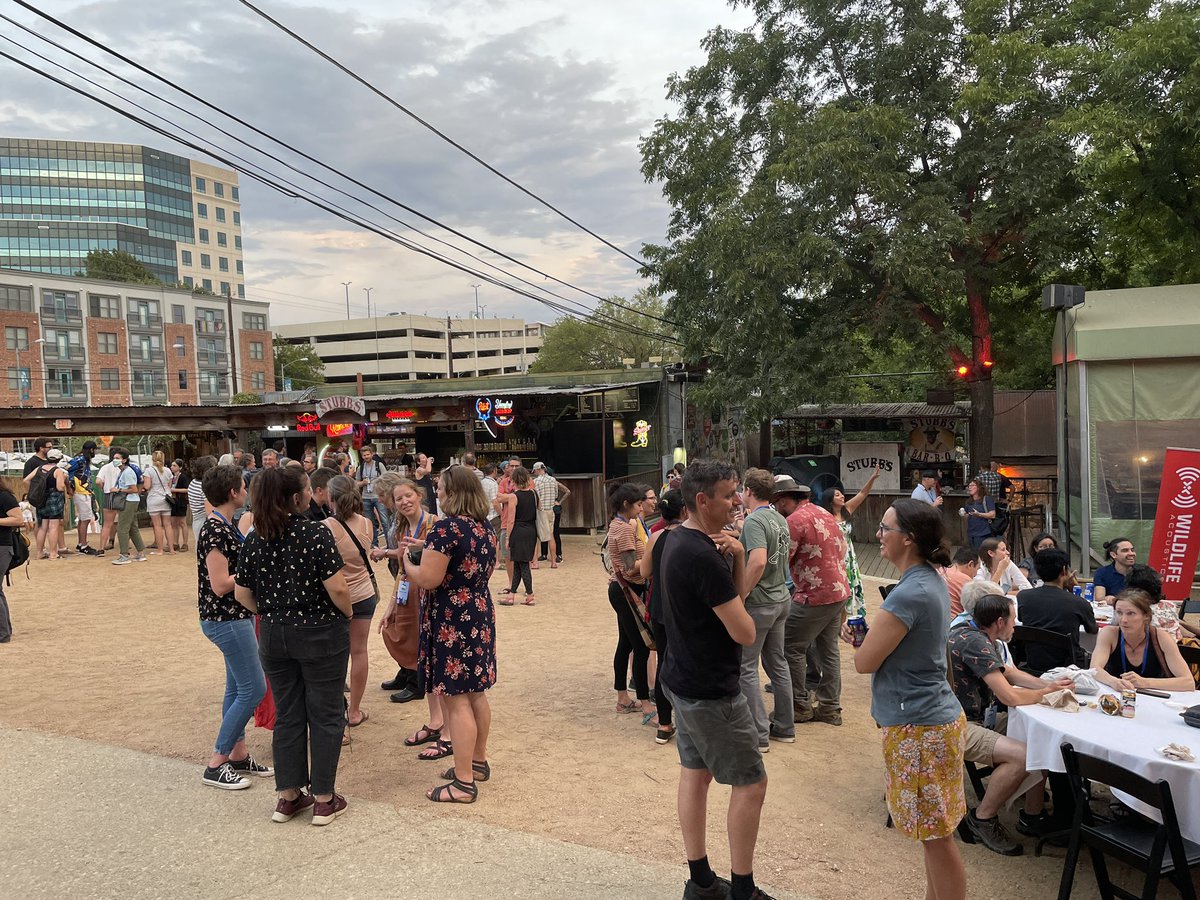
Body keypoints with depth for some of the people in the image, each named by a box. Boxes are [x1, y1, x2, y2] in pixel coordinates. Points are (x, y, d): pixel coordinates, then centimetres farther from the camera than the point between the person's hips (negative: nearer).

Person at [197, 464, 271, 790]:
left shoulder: (225, 525, 9)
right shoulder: (215, 531, -21)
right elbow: (220, 585, -23)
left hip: (235, 616, 10)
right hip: (226, 619, -10)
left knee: (237, 688, 16)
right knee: (254, 689, -5)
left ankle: (238, 754, 26)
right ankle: (216, 764, 4)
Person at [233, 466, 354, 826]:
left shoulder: (254, 540, 0)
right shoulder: (317, 534, -18)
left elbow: (242, 594, 5)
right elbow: (337, 588, -22)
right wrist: (348, 613, -3)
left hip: (273, 636, 5)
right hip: (320, 634, -5)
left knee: (287, 715, 16)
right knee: (325, 715, 8)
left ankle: (288, 797, 25)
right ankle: (324, 799, 17)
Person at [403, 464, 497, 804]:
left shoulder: (446, 528, -19)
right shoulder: (485, 528, 8)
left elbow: (427, 579, -23)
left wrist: (407, 559, -3)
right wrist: (428, 549, 16)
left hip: (451, 622, -9)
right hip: (480, 615, 9)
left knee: (456, 700, -2)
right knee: (475, 694, 19)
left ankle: (464, 783, 4)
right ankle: (478, 762, 32)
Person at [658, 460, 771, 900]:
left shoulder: (678, 541, 5)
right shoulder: (704, 556, -26)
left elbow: (736, 591, 10)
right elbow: (744, 632, -22)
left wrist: (737, 557, -8)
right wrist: (741, 615, 0)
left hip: (684, 679, 10)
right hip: (712, 691, -10)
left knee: (695, 772, 16)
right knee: (751, 783, 3)